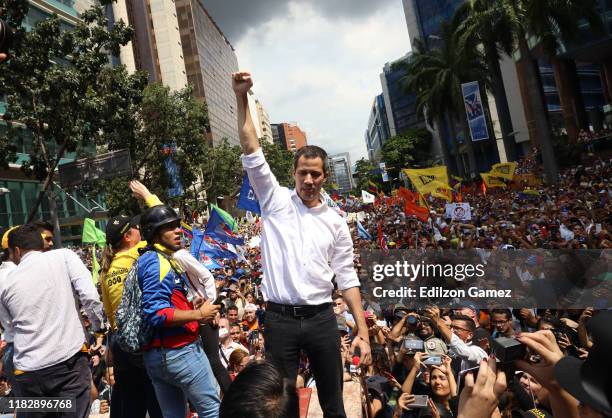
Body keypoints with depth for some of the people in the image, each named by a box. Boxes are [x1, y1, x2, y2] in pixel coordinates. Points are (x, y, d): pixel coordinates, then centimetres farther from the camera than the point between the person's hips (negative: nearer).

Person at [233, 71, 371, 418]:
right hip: (280, 318, -1)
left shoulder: (335, 222, 5)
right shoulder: (276, 201, 1)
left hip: (322, 318, 2)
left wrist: (363, 331, 1)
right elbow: (252, 153, -8)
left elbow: (347, 279, 6)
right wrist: (243, 99, -15)